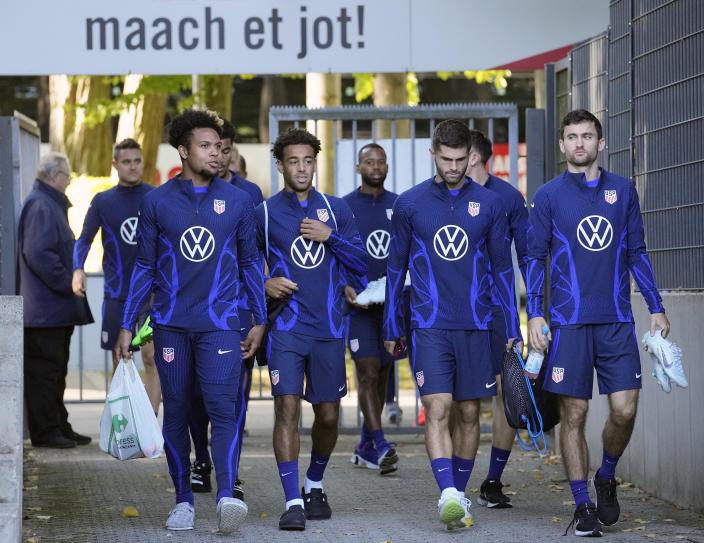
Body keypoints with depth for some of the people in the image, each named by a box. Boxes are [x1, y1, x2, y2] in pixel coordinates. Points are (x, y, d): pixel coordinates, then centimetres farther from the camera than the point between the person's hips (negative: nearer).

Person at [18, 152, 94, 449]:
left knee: (56, 370, 14)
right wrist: (66, 283, -18)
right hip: (46, 308, -11)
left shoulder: (51, 205, 19)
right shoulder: (41, 207, -14)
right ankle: (44, 431, -3)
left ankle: (59, 427, 20)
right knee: (44, 369, -6)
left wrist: (69, 282, 16)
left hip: (57, 308, 11)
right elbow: (37, 253, -24)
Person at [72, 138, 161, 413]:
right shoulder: (102, 201, 5)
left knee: (152, 356, -9)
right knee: (119, 363, 6)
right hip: (117, 294, 2)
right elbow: (84, 239, 4)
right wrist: (78, 269, -14)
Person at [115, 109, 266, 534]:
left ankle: (226, 496, -24)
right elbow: (145, 268, 10)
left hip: (220, 324, -1)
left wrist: (260, 320, 9)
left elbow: (250, 263, 12)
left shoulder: (237, 202, 6)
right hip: (171, 324, 1)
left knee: (223, 408, -15)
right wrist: (127, 326, 6)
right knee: (176, 414, 6)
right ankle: (184, 500, 15)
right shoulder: (157, 202, 5)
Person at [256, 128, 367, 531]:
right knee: (287, 407, -13)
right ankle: (293, 502, -11)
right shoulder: (264, 213, 2)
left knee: (328, 414, 8)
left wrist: (331, 236, -9)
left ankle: (314, 486, 32)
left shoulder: (337, 209, 7)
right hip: (286, 327, -2)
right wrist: (264, 285, -8)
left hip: (329, 328, 2)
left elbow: (361, 264, 5)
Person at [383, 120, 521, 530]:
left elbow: (503, 269, 9)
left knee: (469, 413, 6)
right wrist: (392, 328, 11)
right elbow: (396, 268, 10)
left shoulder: (489, 204, 5)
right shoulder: (410, 204, 3)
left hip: (476, 326, 2)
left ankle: (460, 496, 17)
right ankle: (448, 494, -22)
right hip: (429, 326, -1)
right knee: (437, 409, -14)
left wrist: (513, 330, 7)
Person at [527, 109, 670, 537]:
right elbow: (535, 257, 4)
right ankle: (583, 505, 9)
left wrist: (657, 308, 9)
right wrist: (534, 314, -5)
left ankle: (606, 478, 22)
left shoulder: (623, 191, 9)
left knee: (625, 410, -5)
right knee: (574, 414, -1)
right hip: (569, 321, -2)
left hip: (617, 321, 2)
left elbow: (637, 253, 13)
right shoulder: (549, 196, 3)